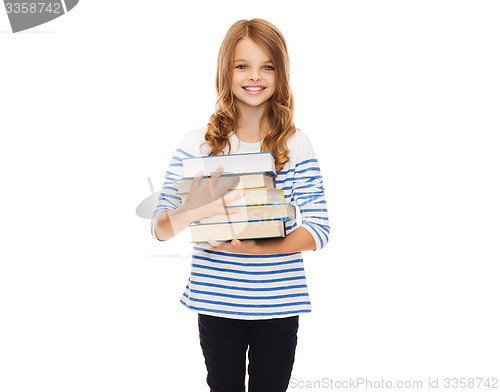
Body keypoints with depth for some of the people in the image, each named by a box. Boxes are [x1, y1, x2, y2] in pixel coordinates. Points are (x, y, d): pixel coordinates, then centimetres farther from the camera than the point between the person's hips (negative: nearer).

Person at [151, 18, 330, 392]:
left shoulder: (296, 144, -2)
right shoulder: (197, 144, -2)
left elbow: (319, 229, -6)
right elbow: (160, 229, -6)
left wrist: (254, 248, -21)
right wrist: (193, 211, -29)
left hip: (278, 305, 0)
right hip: (215, 303, 0)